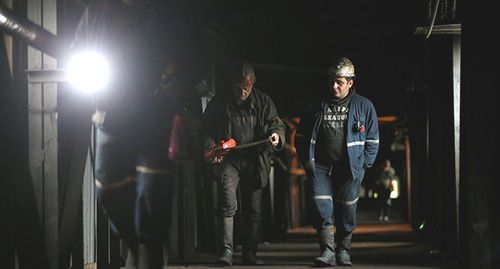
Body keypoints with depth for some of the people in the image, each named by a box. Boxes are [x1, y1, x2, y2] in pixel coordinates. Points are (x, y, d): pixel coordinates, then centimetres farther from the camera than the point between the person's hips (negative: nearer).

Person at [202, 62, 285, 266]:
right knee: (228, 204, -20)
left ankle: (249, 253, 19)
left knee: (254, 209, 9)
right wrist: (210, 148, -13)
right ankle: (226, 250, -19)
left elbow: (276, 123, 1)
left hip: (254, 161, 3)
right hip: (227, 159, -2)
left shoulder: (263, 101, 4)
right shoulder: (219, 102, 1)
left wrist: (276, 134, -23)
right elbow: (206, 129, 6)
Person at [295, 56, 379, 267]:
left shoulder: (364, 106, 4)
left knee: (347, 210, 1)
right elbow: (301, 137, 16)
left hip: (350, 169, -1)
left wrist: (362, 166, 0)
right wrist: (307, 162, 6)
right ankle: (327, 250, -11)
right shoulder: (317, 107, 8)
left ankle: (344, 250, 16)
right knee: (322, 206, -11)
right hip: (321, 167, 1)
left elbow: (372, 141, 8)